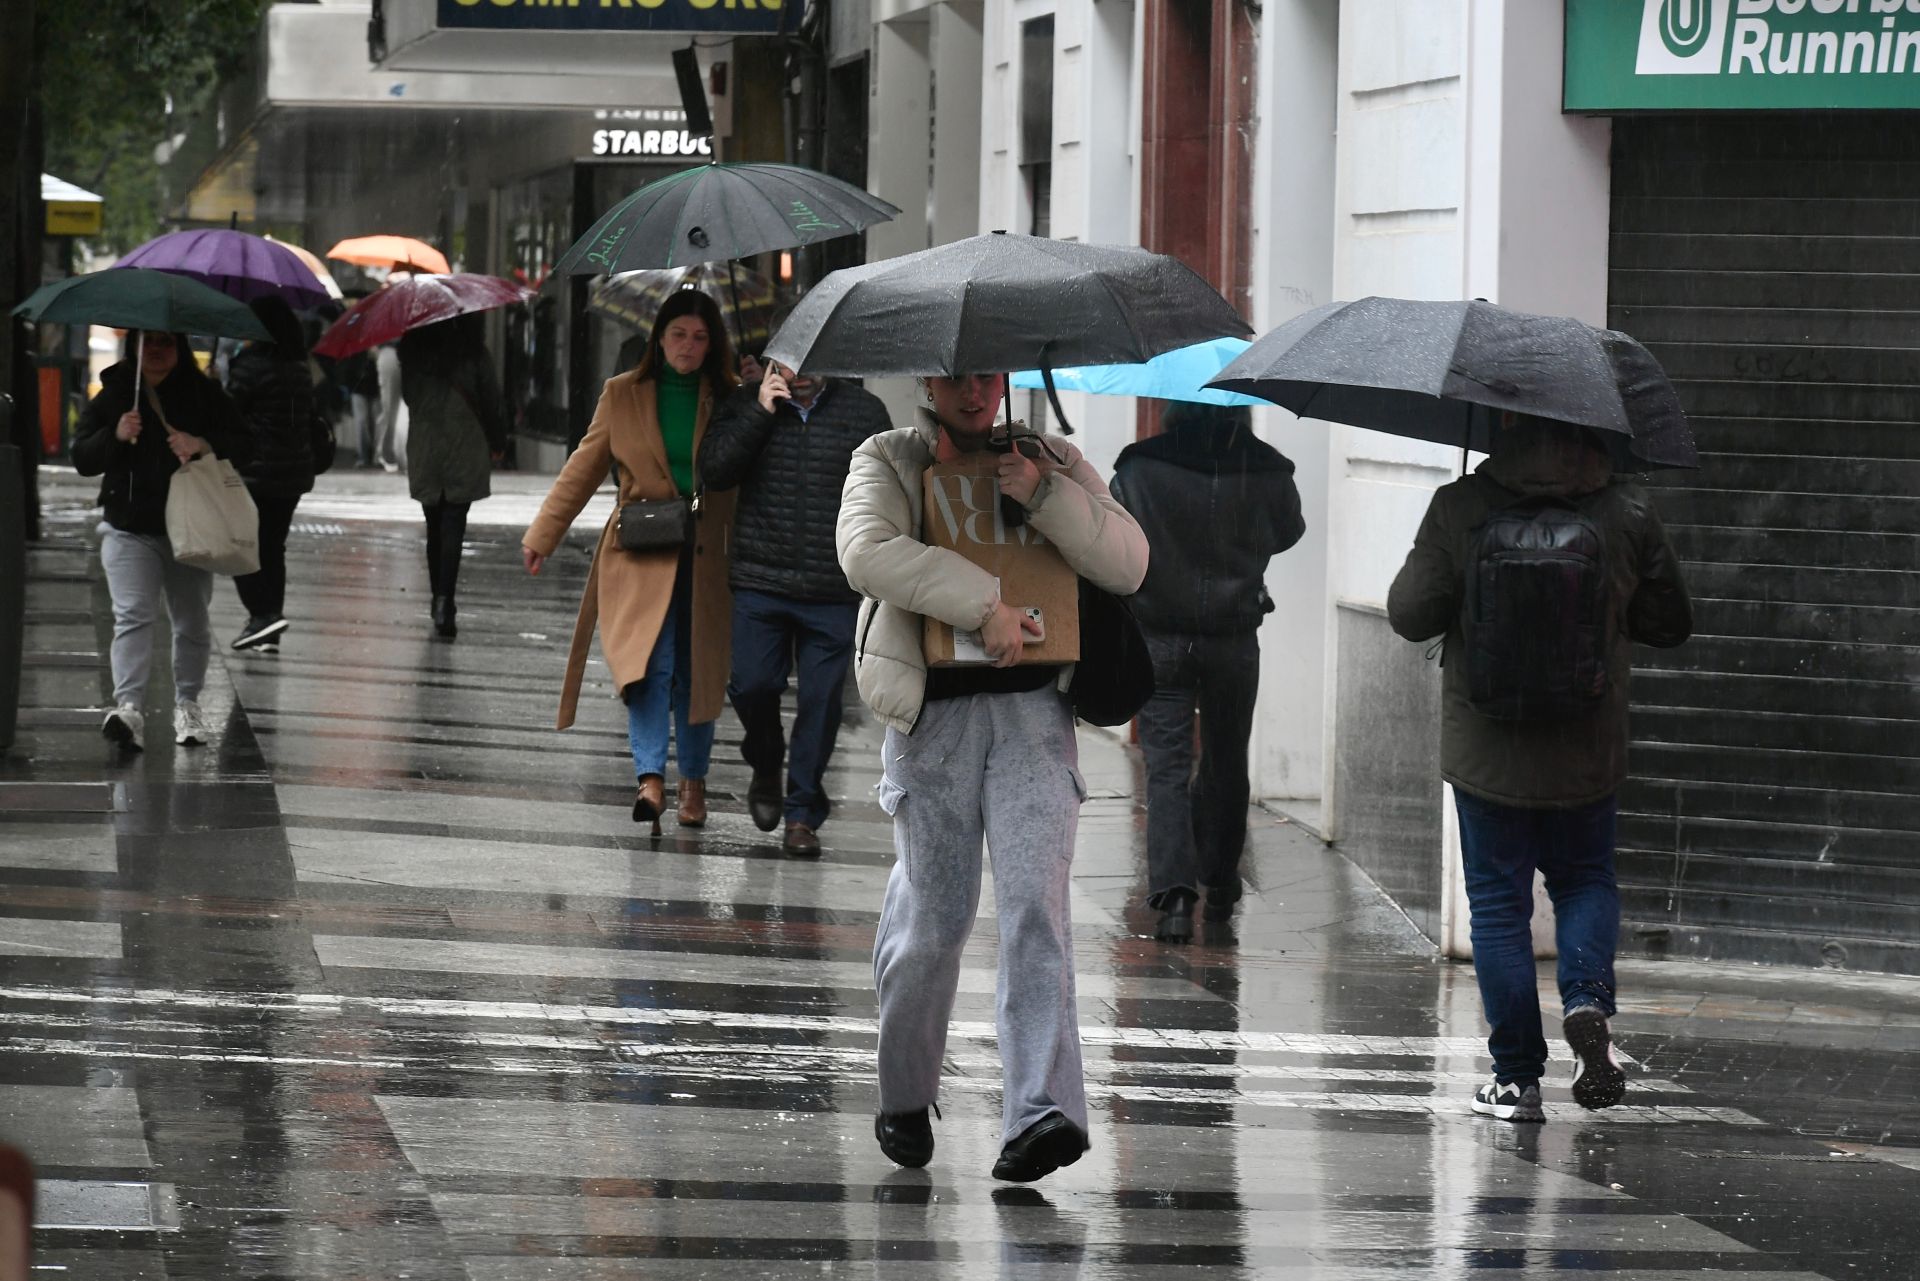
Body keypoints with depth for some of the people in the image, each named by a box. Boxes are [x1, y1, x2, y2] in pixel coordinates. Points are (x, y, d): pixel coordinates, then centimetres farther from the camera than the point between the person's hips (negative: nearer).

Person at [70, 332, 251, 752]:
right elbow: (82, 459, 0)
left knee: (192, 621, 11)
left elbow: (243, 448, 1)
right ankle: (128, 706, -28)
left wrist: (204, 445, -19)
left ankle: (187, 703, 27)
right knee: (133, 615, -17)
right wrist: (115, 436, -20)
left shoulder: (205, 395, 3)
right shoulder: (112, 397, 3)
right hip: (130, 531, -1)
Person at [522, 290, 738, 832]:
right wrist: (542, 535, 7)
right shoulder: (624, 395, 6)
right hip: (641, 557, -1)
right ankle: (651, 780, -27)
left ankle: (693, 782, 21)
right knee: (649, 665, -17)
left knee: (696, 674, 7)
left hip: (702, 557, 1)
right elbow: (584, 467, 9)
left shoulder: (727, 401, 7)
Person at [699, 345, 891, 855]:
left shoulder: (865, 411, 4)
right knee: (752, 685, -4)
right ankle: (766, 769, 27)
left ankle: (803, 815, 11)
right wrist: (759, 414, -13)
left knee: (821, 699, 0)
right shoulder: (747, 404, 5)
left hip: (833, 591, 0)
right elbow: (713, 471, -5)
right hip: (760, 583, 0)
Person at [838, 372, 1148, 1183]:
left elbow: (1128, 564, 3)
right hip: (930, 713, -1)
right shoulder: (887, 463, 6)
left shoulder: (1055, 464, 14)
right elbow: (868, 553, -14)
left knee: (1035, 903, -14)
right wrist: (985, 604, -21)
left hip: (1031, 712, 1)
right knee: (933, 916, 1)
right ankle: (904, 1097, 24)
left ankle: (1042, 1110, -23)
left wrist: (1044, 497, -10)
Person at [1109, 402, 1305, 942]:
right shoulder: (1266, 472, -6)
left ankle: (1174, 891, -17)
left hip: (1159, 640, -1)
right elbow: (1288, 533, 12)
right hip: (1234, 643, 1)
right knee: (1225, 762, 17)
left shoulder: (1139, 469, -10)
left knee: (1166, 766, -1)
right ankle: (1219, 884, 29)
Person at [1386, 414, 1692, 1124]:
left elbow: (1410, 614, -7)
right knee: (1585, 879, 22)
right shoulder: (1628, 514, -8)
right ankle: (1587, 999, -5)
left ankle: (1517, 1077, 10)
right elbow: (1670, 624, 1)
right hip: (1586, 755, 1)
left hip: (1484, 753, -1)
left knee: (1498, 903, 10)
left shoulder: (1457, 510, -11)